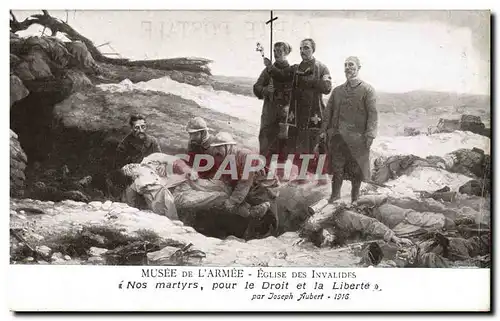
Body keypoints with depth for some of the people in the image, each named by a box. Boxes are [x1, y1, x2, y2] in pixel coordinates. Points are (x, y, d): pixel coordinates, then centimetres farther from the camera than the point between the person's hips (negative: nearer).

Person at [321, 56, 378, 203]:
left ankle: (355, 198, 19)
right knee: (337, 168, 5)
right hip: (338, 136, 4)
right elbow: (329, 111, 15)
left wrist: (370, 134, -17)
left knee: (356, 170, 5)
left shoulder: (367, 90, -1)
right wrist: (324, 130, 5)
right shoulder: (337, 90, 14)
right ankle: (335, 197, 16)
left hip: (357, 137, -3)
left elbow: (372, 113, -8)